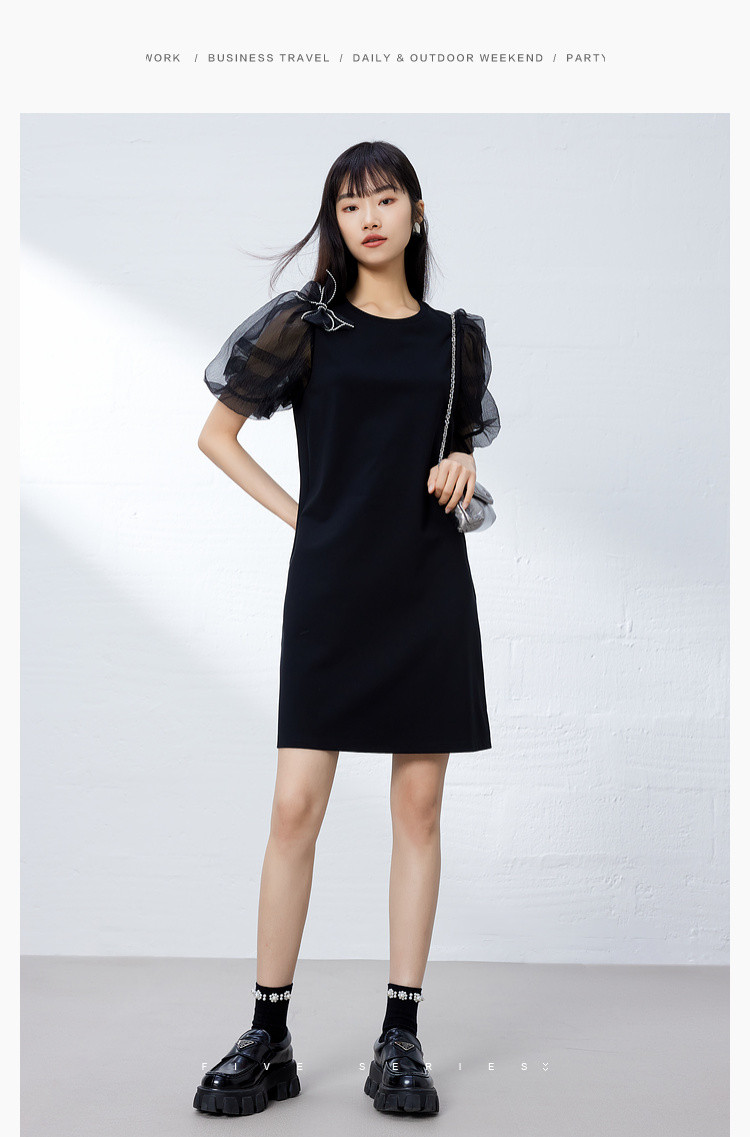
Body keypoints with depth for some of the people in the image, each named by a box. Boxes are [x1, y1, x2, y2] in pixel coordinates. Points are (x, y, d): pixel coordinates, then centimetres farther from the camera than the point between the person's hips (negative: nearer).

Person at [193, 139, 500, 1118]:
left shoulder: (458, 336, 11)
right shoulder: (304, 323, 4)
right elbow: (216, 433, 9)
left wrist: (463, 465, 0)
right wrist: (296, 513, 0)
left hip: (428, 586, 2)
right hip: (330, 585, -2)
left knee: (419, 808, 3)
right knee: (296, 806, -4)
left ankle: (401, 1038, 14)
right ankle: (268, 1037, 9)